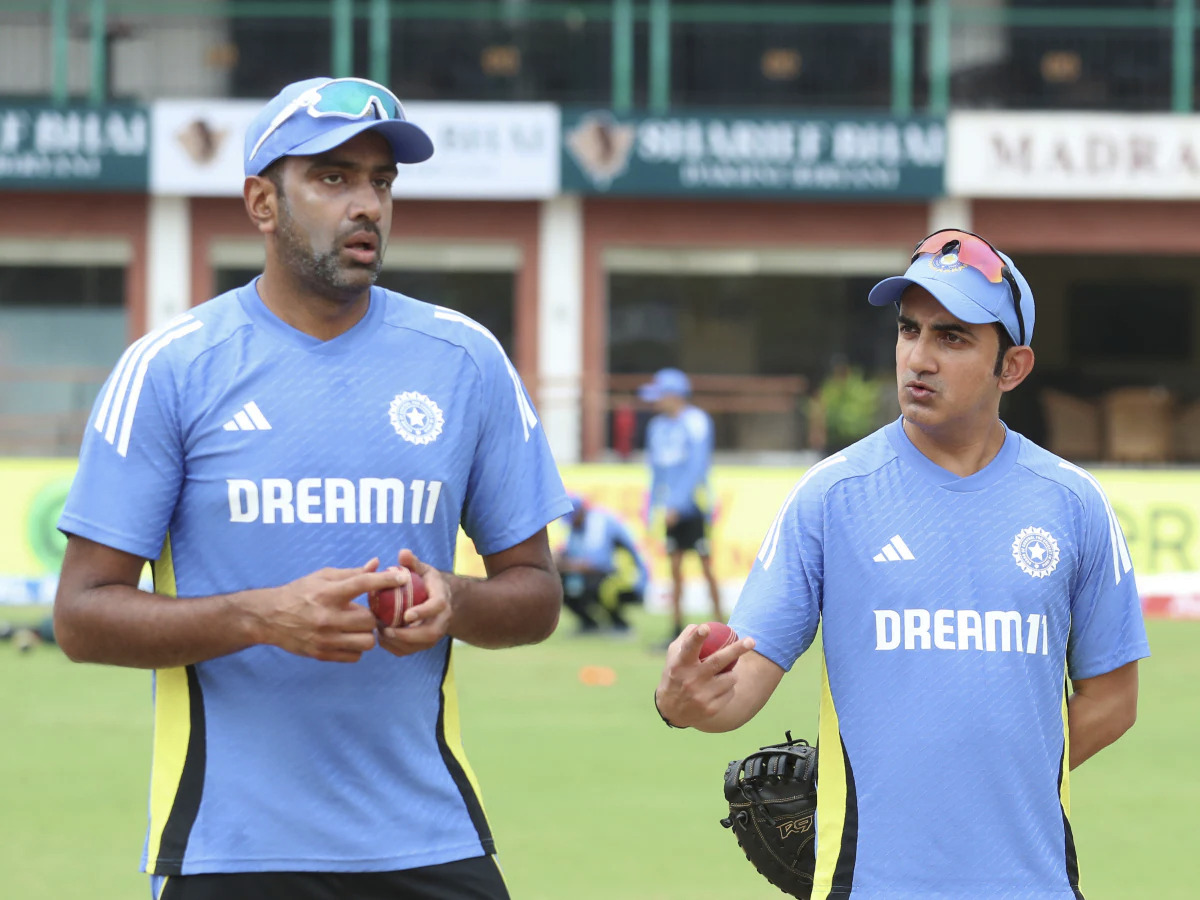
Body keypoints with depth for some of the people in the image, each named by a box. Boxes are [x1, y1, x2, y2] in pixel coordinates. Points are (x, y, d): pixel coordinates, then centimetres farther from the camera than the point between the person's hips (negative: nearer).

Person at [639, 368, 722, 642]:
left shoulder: (695, 421, -9)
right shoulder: (657, 426, 13)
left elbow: (697, 467, -15)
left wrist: (677, 505, -19)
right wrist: (654, 507, 13)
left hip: (693, 504, -7)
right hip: (672, 510, 7)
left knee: (706, 566, -5)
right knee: (675, 569, 6)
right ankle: (677, 628, 8)